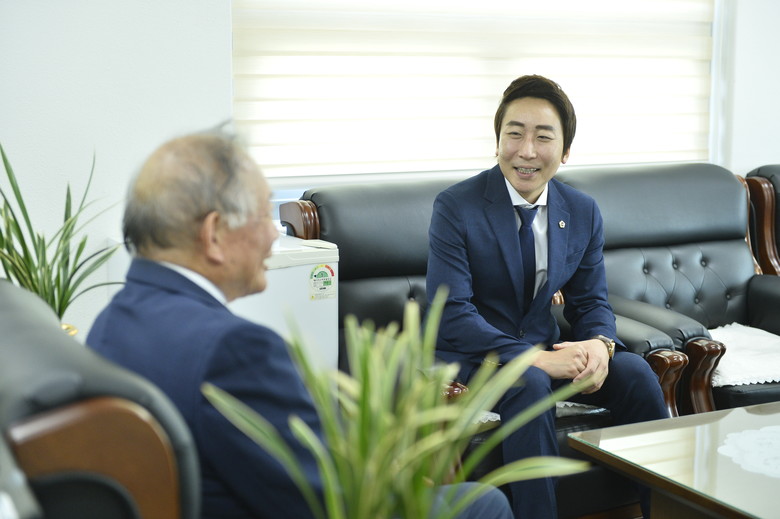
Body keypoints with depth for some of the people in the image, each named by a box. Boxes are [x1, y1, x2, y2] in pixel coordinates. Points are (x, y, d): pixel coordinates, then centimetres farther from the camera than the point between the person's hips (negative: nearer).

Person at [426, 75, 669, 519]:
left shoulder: (584, 213, 1)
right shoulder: (455, 207, -15)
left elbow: (592, 301, 7)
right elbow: (451, 315, -21)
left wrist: (600, 343, -19)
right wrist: (538, 359, -30)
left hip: (544, 351, 5)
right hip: (474, 357, -4)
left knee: (634, 371, -18)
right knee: (530, 382, -35)